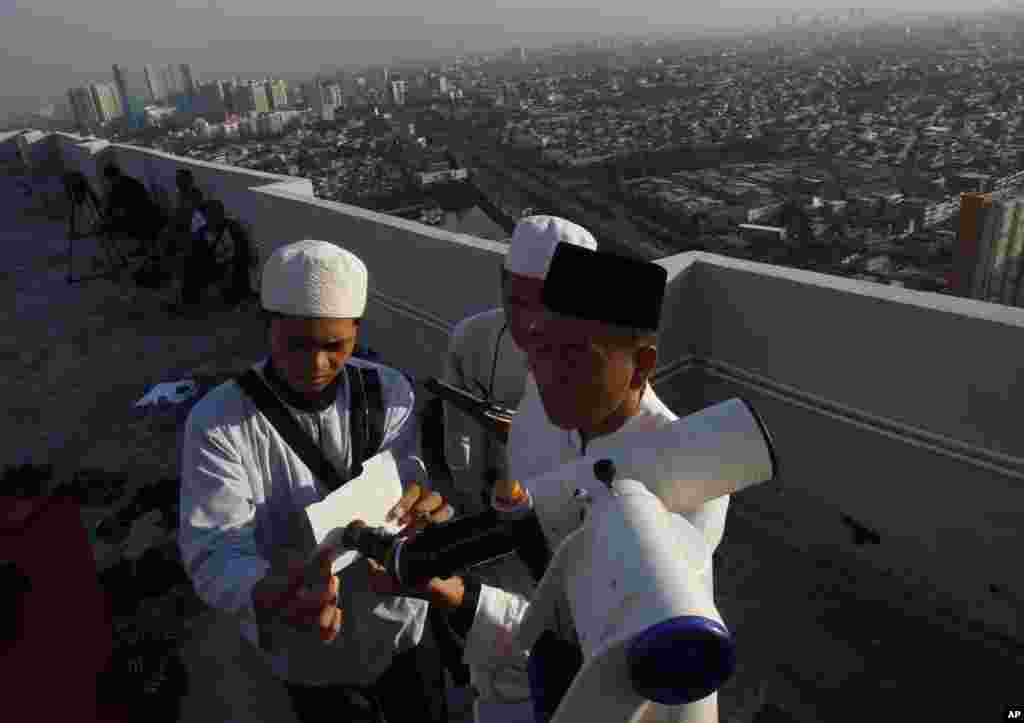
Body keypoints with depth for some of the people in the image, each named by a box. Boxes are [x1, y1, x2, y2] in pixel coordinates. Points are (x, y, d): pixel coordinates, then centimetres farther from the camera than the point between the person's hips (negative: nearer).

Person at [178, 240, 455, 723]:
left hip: (404, 628, 3)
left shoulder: (389, 391, -11)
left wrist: (423, 508, -42)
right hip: (312, 657, -2)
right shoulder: (216, 421, -20)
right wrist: (272, 596, -48)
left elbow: (404, 486, -17)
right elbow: (214, 552, -26)